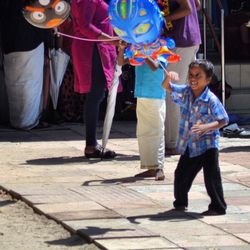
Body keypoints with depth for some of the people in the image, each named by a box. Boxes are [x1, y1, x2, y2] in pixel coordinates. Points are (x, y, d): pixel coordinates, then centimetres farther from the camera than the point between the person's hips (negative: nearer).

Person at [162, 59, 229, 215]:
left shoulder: (211, 100, -18)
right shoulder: (185, 92, -1)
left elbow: (223, 120, -15)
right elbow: (167, 87, 6)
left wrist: (206, 127, -31)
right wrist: (168, 78, -18)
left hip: (208, 144, -6)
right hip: (189, 145, 6)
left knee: (211, 176, -10)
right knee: (181, 174, 13)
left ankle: (218, 207, 0)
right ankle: (181, 202, 34)